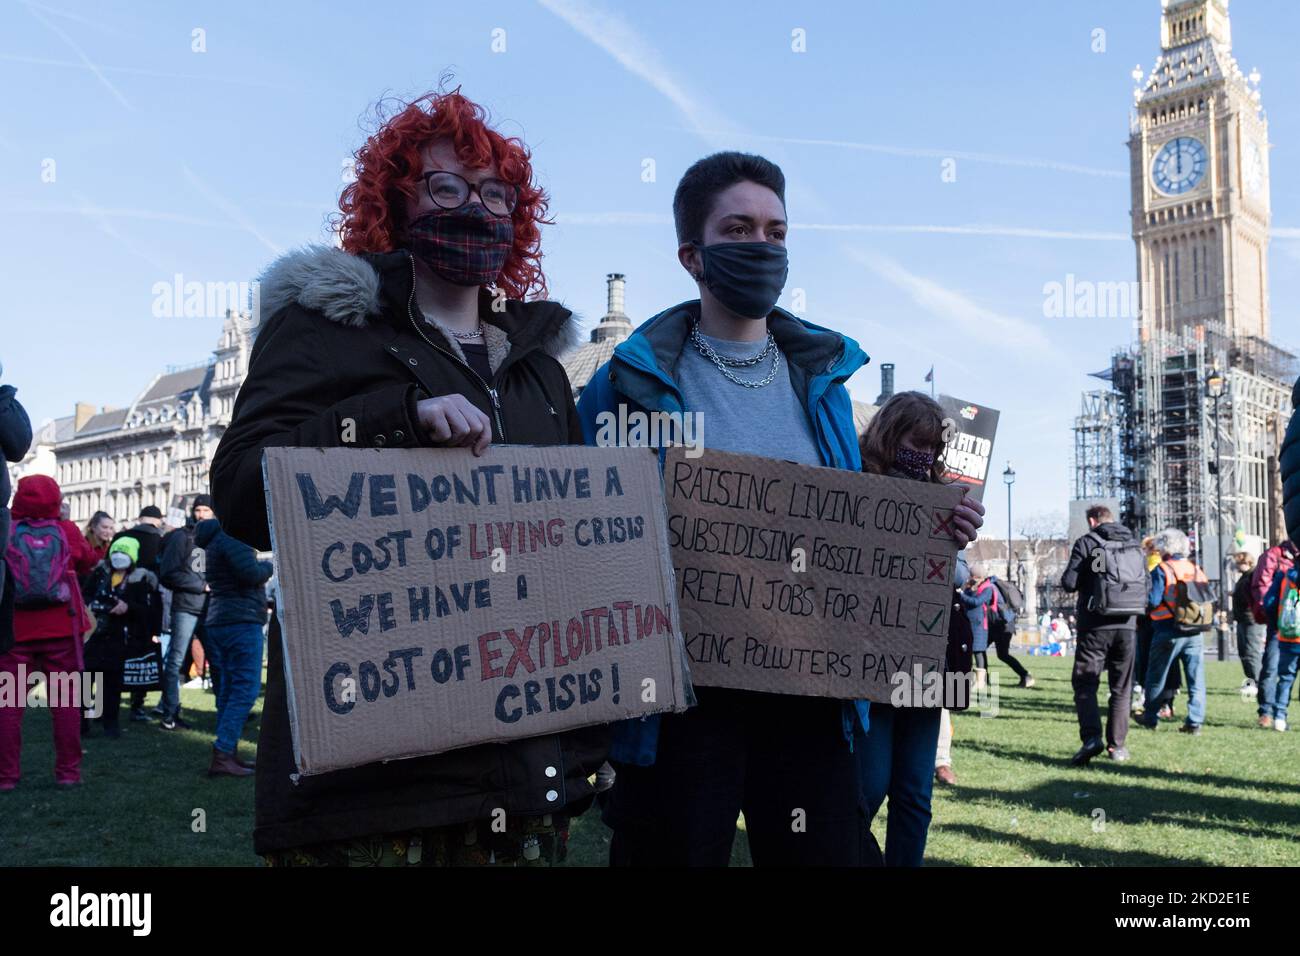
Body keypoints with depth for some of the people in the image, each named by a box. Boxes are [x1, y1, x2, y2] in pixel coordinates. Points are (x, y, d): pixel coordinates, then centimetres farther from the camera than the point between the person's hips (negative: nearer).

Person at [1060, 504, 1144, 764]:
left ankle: (1091, 736, -16)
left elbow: (1069, 582, -9)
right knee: (1121, 686, 12)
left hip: (1096, 624, -4)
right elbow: (1147, 584, 12)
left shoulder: (1087, 542, -3)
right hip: (1128, 625, 4)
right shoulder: (1135, 544, 11)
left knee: (1085, 683, 1)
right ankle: (1117, 745, 12)